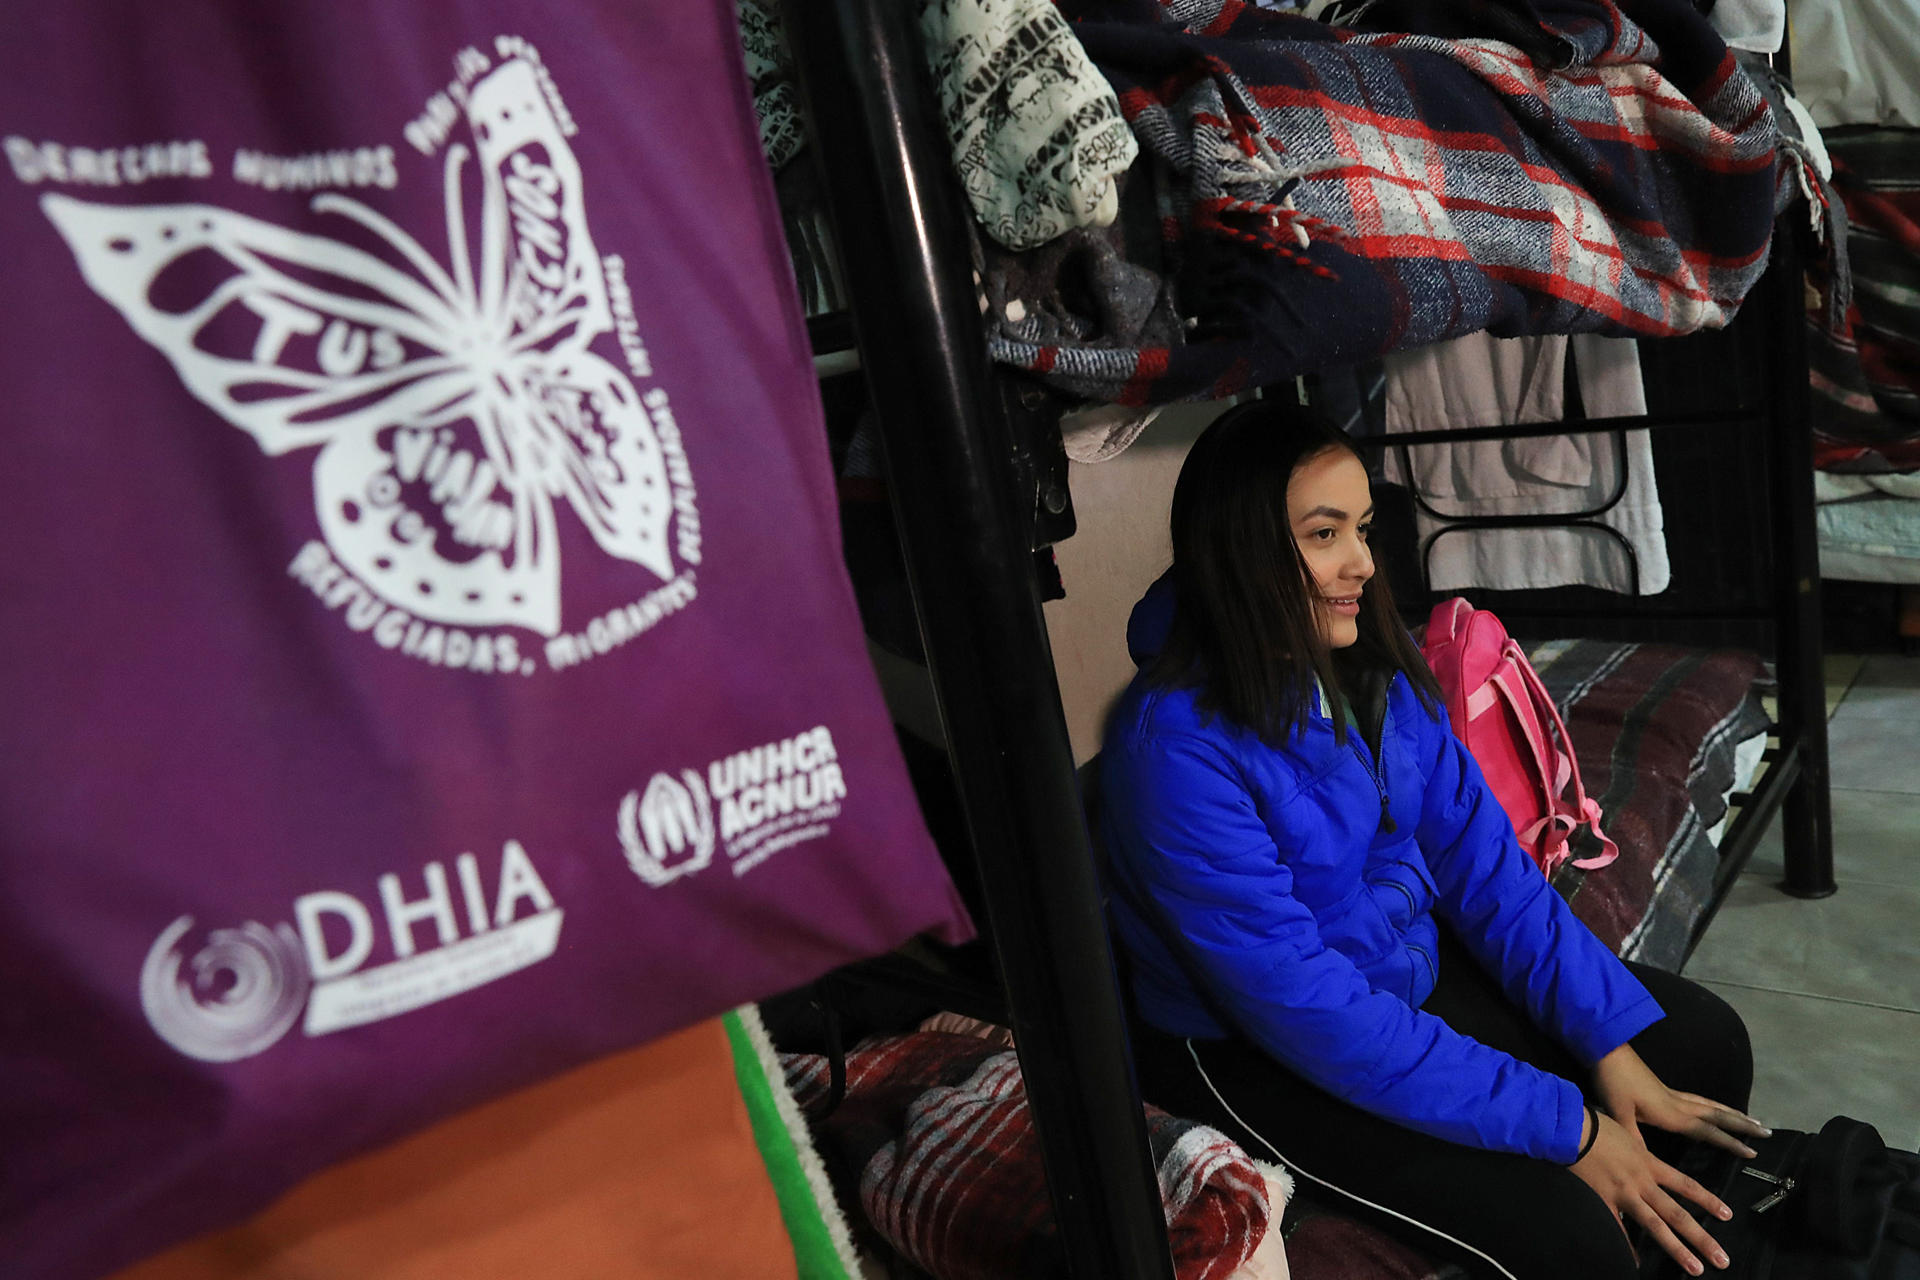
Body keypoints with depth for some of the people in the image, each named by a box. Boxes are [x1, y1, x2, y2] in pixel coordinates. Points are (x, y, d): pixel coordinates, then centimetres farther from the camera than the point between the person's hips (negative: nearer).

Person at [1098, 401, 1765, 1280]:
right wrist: (1566, 1127, -25)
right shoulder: (1175, 742, -29)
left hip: (1413, 964, 8)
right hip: (1260, 1058, -7)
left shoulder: (1373, 664, -5)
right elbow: (1307, 1009, -28)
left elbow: (1483, 860, -2)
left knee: (1707, 1045, 4)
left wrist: (1613, 1049, -12)